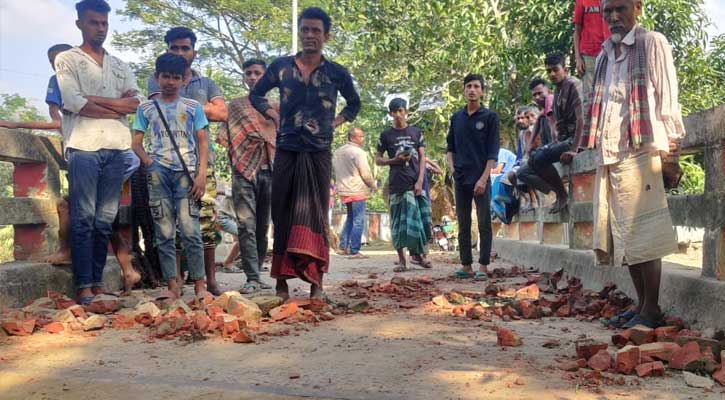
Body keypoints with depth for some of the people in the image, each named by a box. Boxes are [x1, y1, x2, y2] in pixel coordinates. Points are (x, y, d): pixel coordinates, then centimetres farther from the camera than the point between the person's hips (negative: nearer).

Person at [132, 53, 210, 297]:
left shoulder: (193, 107, 10)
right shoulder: (146, 108, 13)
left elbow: (202, 143, 8)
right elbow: (137, 142, 12)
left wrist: (201, 174, -4)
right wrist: (146, 160, -8)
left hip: (186, 172, -1)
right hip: (158, 173, 2)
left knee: (190, 230, -9)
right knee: (164, 233, 1)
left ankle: (199, 284, -5)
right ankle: (173, 284, 6)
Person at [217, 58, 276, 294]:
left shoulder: (275, 108, 16)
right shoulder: (235, 106, 13)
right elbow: (225, 139, 8)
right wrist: (236, 162, -6)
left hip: (270, 172, 2)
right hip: (244, 171, -2)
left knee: (263, 226, 6)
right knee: (246, 225, -10)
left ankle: (256, 274, 15)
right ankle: (252, 278, -11)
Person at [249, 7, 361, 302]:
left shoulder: (337, 73, 4)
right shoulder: (281, 67, 4)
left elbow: (354, 104, 20)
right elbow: (255, 95, 18)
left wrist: (336, 123, 6)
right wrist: (274, 115, 4)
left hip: (319, 154, 0)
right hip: (286, 152, 1)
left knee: (315, 216, 1)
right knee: (282, 215, 2)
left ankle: (316, 284, 3)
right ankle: (281, 281, 9)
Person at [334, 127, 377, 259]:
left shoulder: (337, 152, 11)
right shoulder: (358, 152, -13)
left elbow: (335, 170, 15)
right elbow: (366, 173, -13)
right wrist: (373, 185, 3)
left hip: (343, 190, 8)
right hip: (357, 191, -8)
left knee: (350, 218, 20)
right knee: (358, 221, -3)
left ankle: (343, 247, 20)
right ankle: (354, 251, -4)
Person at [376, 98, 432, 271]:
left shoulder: (416, 132, 9)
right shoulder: (386, 135, 6)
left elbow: (422, 158, 5)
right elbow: (378, 159, 8)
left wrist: (420, 181, -6)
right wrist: (395, 160, -10)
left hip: (416, 183, 1)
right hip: (397, 184, -1)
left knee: (421, 219, 1)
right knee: (399, 221, -1)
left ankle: (418, 254, 17)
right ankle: (402, 260, 7)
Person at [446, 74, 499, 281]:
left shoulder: (489, 117, -1)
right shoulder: (456, 117, 11)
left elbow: (493, 151, -5)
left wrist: (483, 178, -13)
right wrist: (452, 167, 3)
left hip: (480, 179, -4)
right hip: (460, 179, 5)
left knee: (484, 224, -2)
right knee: (463, 225, 8)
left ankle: (483, 267, 1)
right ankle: (466, 266, 14)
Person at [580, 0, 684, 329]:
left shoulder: (652, 44, 1)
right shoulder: (605, 54, 20)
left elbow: (667, 95, -4)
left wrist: (669, 140, -10)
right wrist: (591, 143, 16)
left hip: (638, 151, -7)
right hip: (608, 155, 7)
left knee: (641, 232, -6)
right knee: (621, 235, 8)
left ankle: (651, 310, 1)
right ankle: (641, 305, 16)